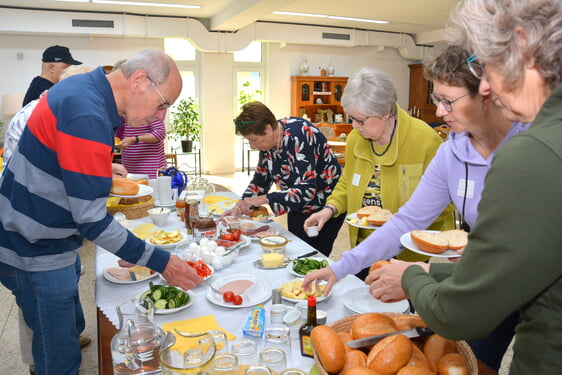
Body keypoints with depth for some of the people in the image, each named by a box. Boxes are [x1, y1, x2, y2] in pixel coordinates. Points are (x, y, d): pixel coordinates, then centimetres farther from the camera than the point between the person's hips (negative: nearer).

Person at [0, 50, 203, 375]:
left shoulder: (83, 89, 1)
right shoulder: (88, 117, -29)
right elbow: (92, 221, -28)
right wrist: (160, 262, -23)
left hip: (53, 244, 9)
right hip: (37, 254, -9)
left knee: (71, 329, 24)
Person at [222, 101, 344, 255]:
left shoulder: (298, 137, -27)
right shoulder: (268, 140, -3)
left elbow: (305, 191, -31)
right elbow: (261, 178, 9)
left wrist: (263, 199, -30)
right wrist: (240, 206, -3)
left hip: (324, 207, -8)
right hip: (298, 208, 8)